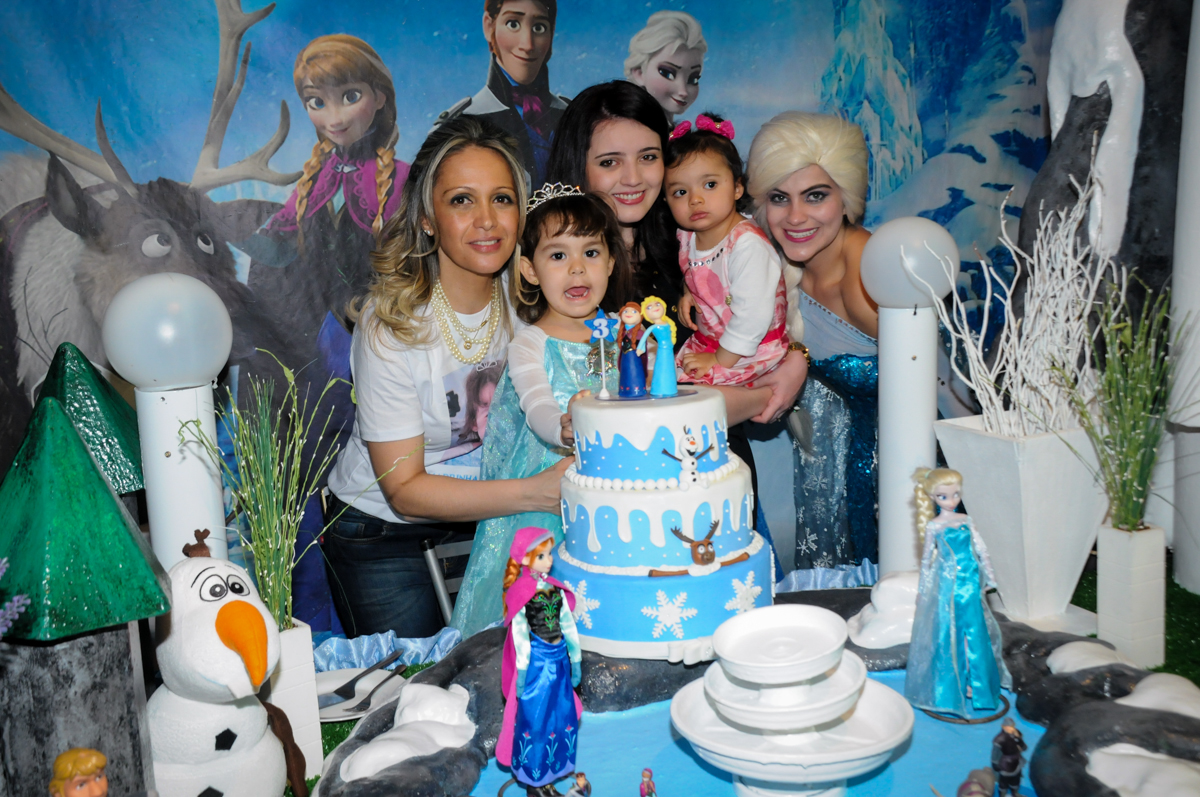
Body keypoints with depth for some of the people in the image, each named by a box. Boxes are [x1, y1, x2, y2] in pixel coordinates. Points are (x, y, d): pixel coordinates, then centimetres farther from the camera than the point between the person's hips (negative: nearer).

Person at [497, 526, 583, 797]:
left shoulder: (555, 588, 3)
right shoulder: (521, 593, -13)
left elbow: (568, 624, 8)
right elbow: (520, 635, -12)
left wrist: (575, 661, 10)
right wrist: (522, 672, -11)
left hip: (559, 660, 6)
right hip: (538, 661, -6)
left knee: (561, 717, 13)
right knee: (535, 720, 5)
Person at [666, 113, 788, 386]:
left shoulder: (748, 244, -24)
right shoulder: (687, 236, 1)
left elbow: (754, 315, -23)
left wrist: (719, 361, -18)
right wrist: (689, 294, 3)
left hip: (749, 356, -7)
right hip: (705, 342, 8)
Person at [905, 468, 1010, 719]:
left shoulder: (966, 521, 4)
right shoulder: (933, 526, -4)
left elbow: (981, 550, 11)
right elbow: (927, 559, 1)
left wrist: (988, 576, 11)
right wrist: (924, 589, 4)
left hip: (970, 582, 3)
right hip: (947, 584, -3)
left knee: (974, 630, 5)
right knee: (949, 632, 2)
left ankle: (974, 682, 20)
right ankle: (951, 687, 13)